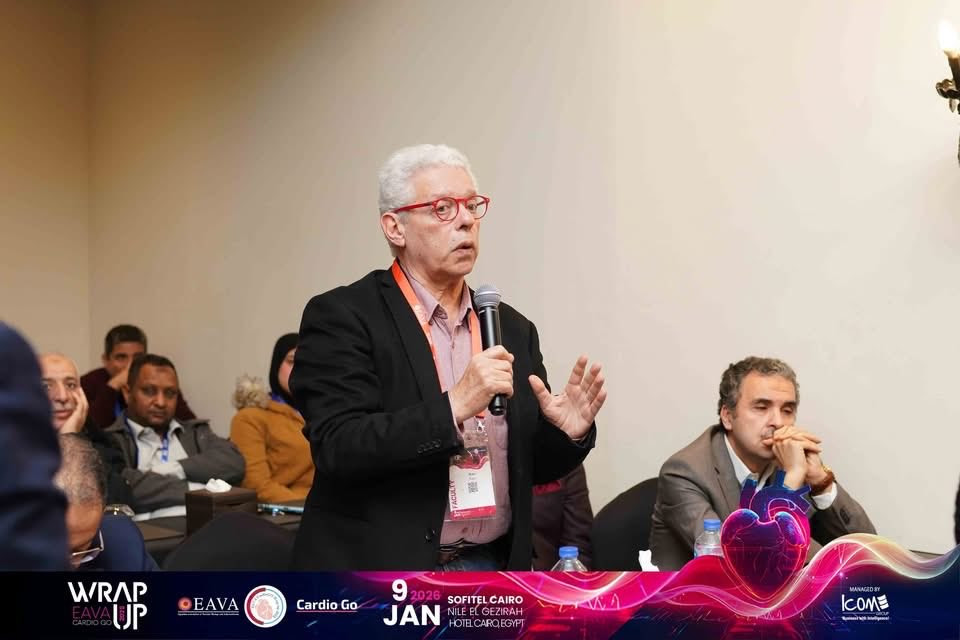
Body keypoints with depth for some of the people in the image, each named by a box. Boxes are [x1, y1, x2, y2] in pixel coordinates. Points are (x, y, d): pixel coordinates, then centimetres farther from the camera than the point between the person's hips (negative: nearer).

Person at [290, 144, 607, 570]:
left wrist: (566, 433, -8)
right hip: (382, 576, -5)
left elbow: (532, 468, 13)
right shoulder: (342, 317, -8)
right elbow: (338, 448, -19)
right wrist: (453, 408, -26)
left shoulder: (513, 329, 9)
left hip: (492, 573, 5)